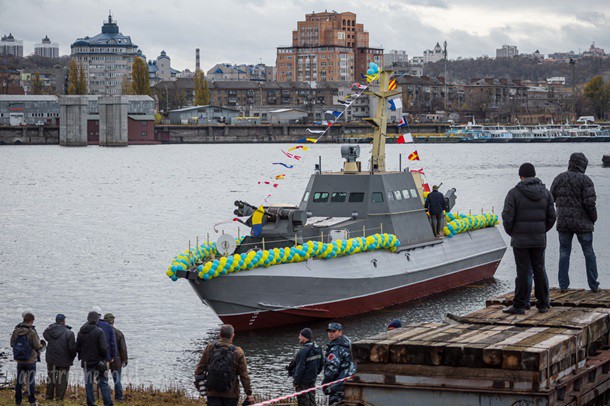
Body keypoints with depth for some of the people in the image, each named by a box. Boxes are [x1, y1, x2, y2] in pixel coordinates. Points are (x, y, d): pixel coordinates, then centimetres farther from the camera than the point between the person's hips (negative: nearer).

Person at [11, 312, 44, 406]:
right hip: (30, 361, -4)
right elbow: (37, 346, -15)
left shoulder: (16, 330, -5)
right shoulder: (32, 332, -19)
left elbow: (12, 343, 5)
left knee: (19, 381, 15)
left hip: (19, 360, 4)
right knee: (31, 381, 8)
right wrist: (42, 344, 7)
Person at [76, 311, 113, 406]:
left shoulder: (81, 332, 3)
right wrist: (105, 356, 2)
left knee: (88, 384, 10)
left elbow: (77, 347, 8)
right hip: (98, 361, -4)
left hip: (86, 362, 4)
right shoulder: (99, 332, -13)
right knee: (103, 383, 1)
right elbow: (104, 348, -16)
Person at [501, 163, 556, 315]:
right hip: (539, 239, 4)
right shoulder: (545, 193, 5)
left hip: (520, 239, -4)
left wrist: (511, 233, 5)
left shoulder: (514, 193, -8)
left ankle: (519, 305, 1)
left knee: (523, 272, -2)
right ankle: (543, 304, 12)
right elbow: (551, 217, 6)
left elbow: (507, 217, -12)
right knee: (539, 270, 9)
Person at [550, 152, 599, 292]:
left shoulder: (559, 178, 3)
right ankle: (593, 285, 8)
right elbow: (590, 202, -16)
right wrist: (594, 218, 0)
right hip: (583, 223, -3)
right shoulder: (585, 180, -10)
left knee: (564, 253, 10)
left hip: (563, 223, 3)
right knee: (589, 254, 8)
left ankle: (563, 285, 7)